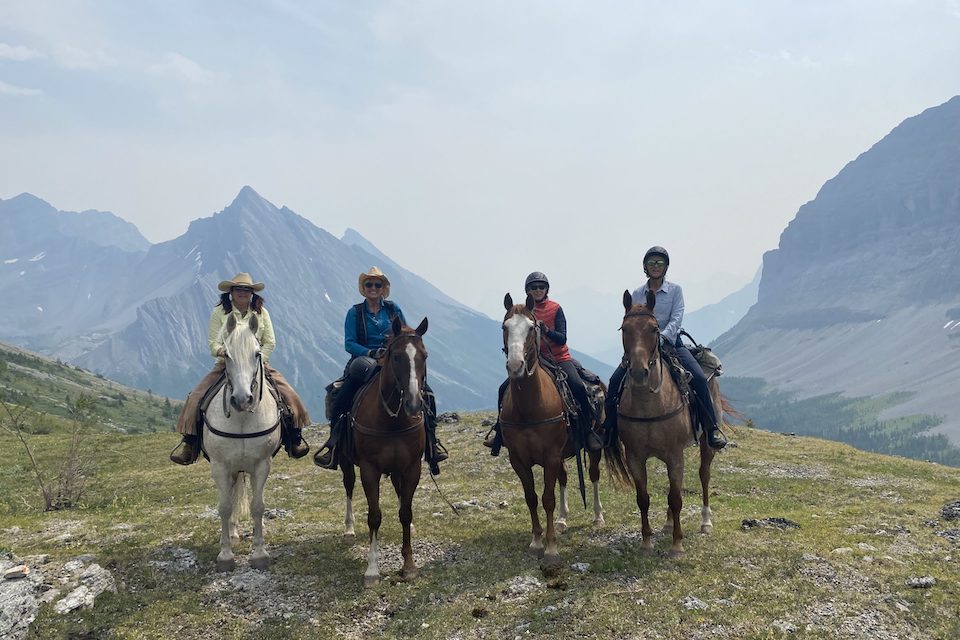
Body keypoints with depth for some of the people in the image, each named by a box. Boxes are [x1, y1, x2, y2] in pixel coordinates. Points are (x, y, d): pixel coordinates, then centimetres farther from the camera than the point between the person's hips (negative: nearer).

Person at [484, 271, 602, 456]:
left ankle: (588, 430, -11)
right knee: (505, 389, -14)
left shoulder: (556, 309, -1)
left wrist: (546, 330, -27)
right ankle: (499, 429, 7)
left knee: (578, 387, -26)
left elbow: (562, 339, -10)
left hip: (559, 358, -2)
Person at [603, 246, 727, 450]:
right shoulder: (637, 294, 9)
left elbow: (676, 318, -11)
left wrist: (662, 337, -29)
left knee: (698, 378, -24)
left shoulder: (675, 290, 2)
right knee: (616, 380, -13)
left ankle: (712, 428, -14)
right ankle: (609, 427, 2)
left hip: (671, 343, -2)